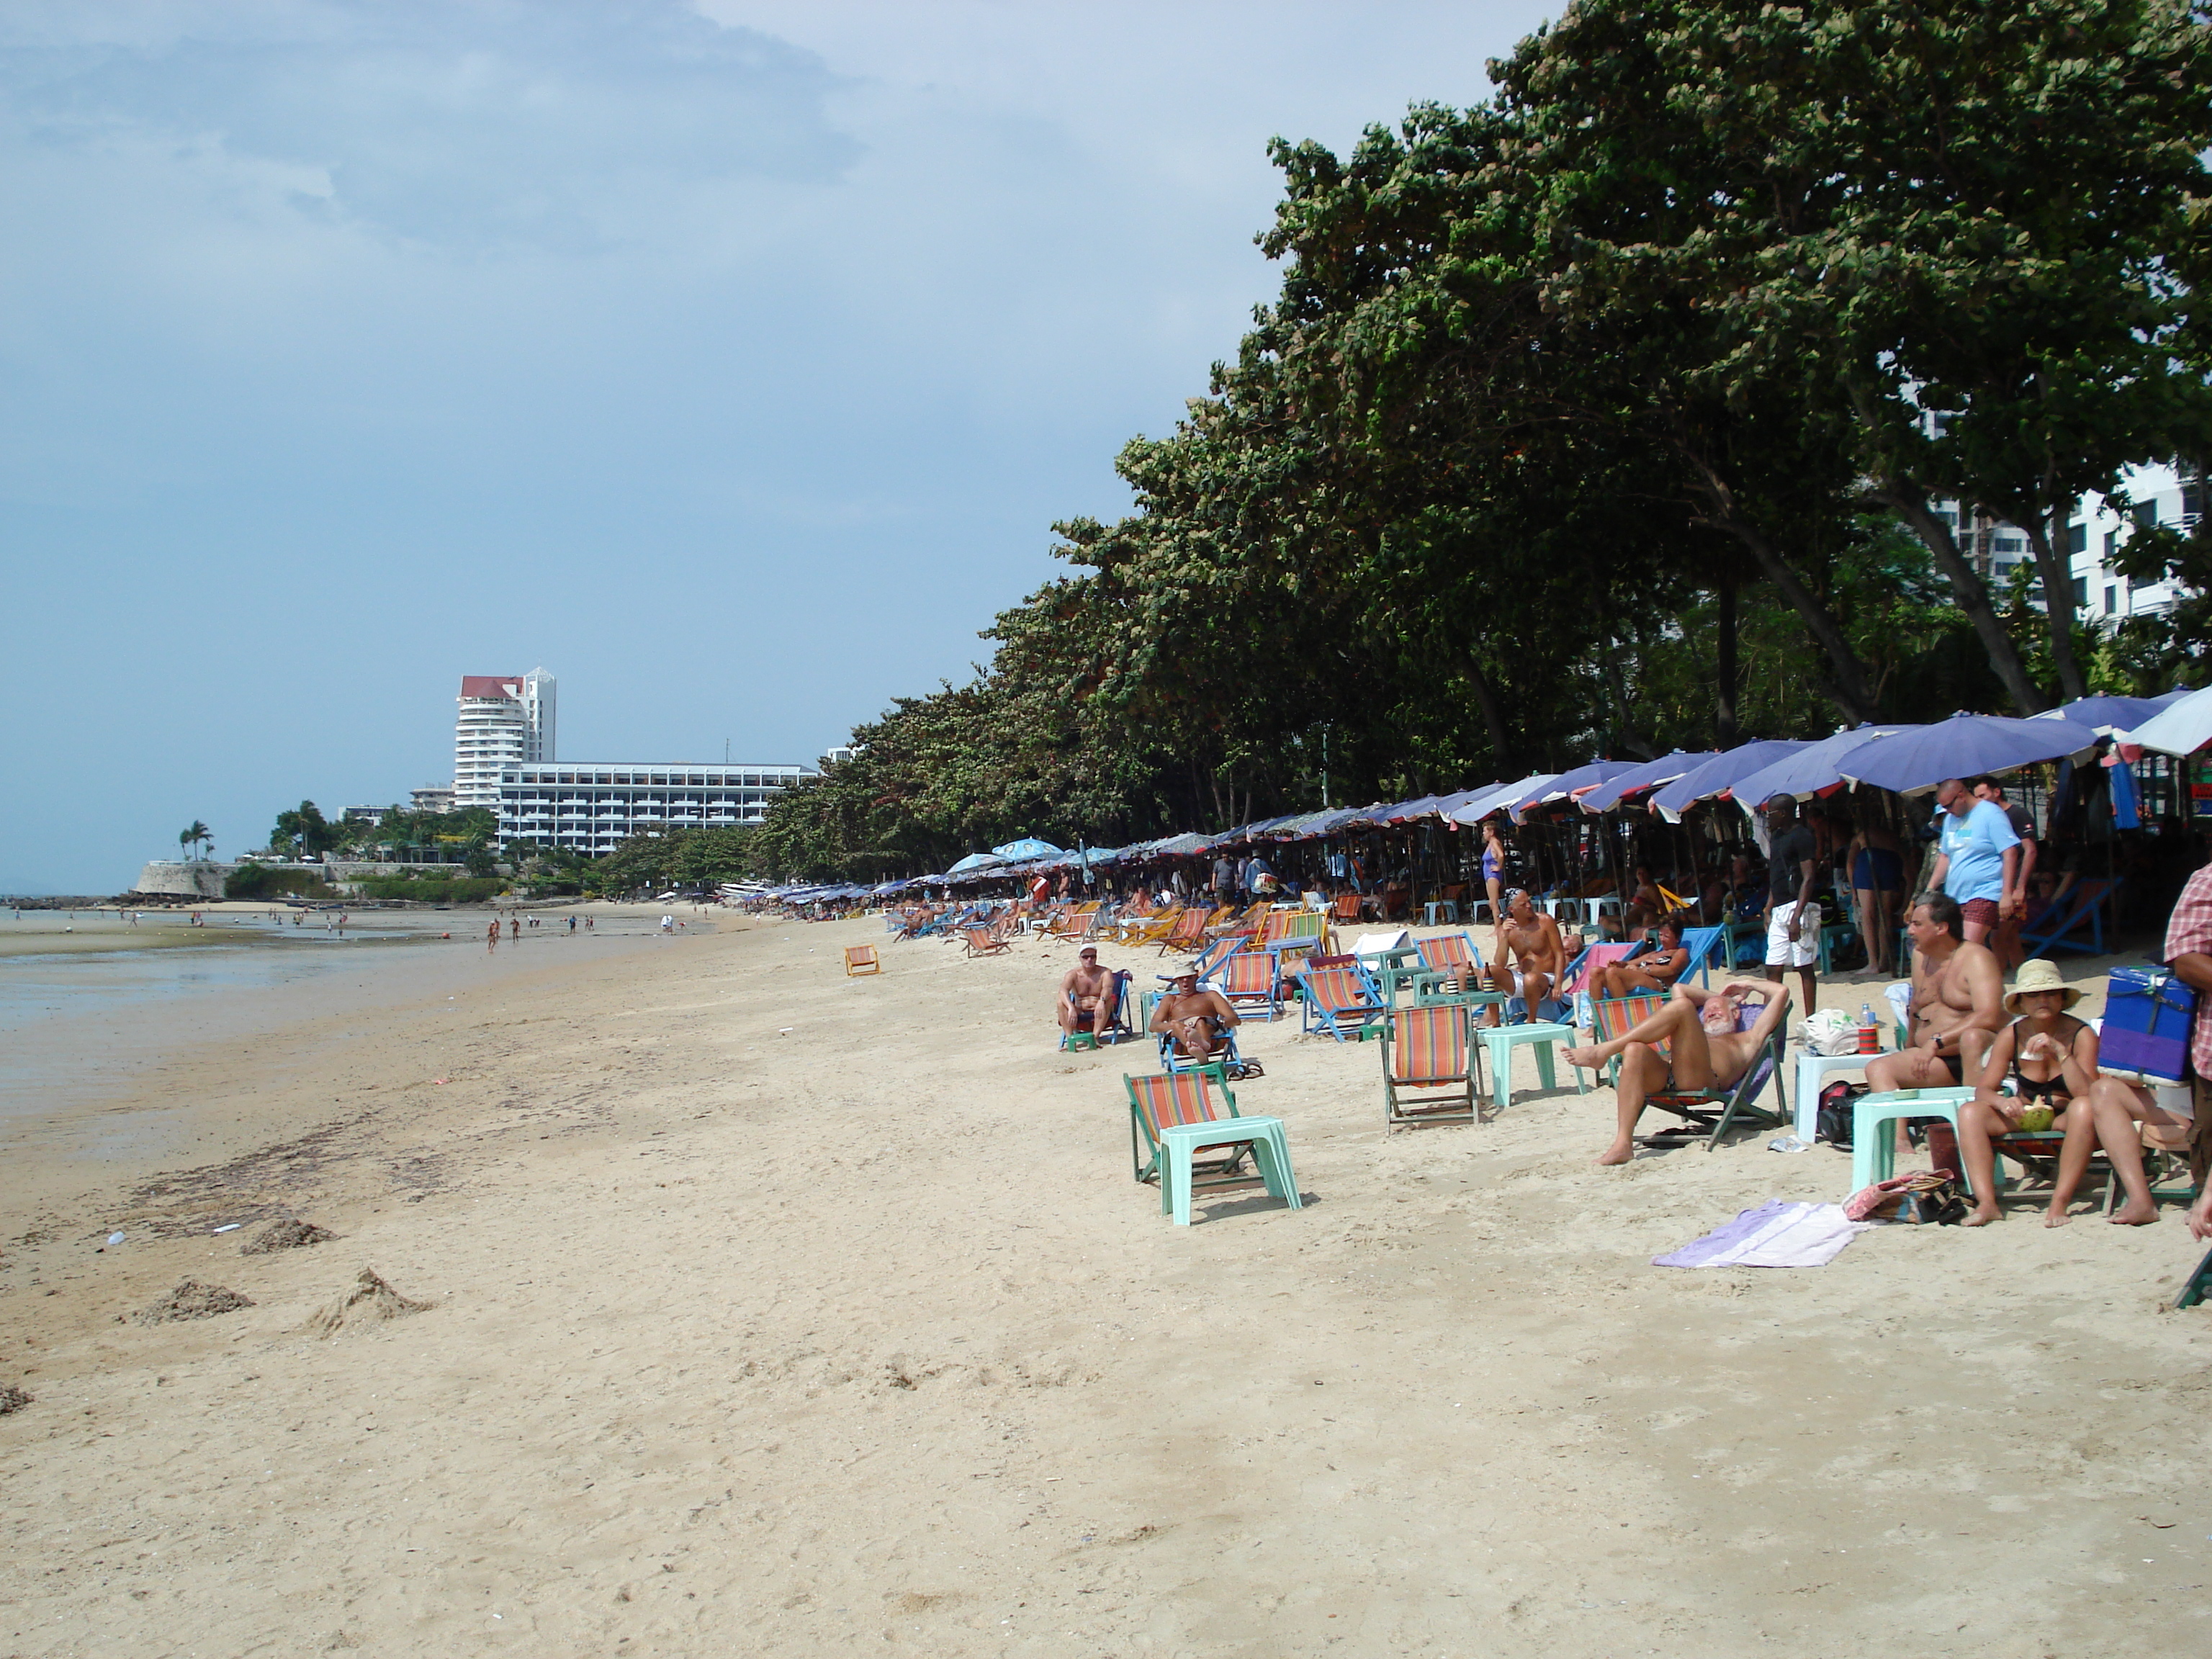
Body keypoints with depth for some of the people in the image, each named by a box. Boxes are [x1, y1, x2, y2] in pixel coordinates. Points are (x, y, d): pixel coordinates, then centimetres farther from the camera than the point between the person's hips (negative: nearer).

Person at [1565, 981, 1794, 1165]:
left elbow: (1781, 992, 30)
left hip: (1703, 1079, -5)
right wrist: (1717, 995, 59)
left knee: (1682, 1006, -22)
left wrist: (1748, 987, 44)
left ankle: (1603, 1050, -31)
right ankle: (1623, 1144, -40)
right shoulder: (1699, 1038, 45)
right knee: (1635, 1050, -30)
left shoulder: (1747, 1040, 34)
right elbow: (1678, 988, 55)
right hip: (1662, 1078, 5)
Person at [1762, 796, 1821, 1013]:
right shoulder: (1777, 836, 18)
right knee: (1773, 968, 6)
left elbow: (1808, 879, -16)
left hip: (1797, 908, -9)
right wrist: (1768, 910, 17)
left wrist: (1797, 917, -22)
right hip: (1779, 911, 9)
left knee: (1804, 966, -5)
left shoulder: (1801, 836, -9)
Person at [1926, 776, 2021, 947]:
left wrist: (2007, 894, -16)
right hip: (1954, 897, 8)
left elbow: (2010, 853, -10)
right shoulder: (1950, 818, 18)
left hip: (1984, 895, -7)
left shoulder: (1990, 814, -5)